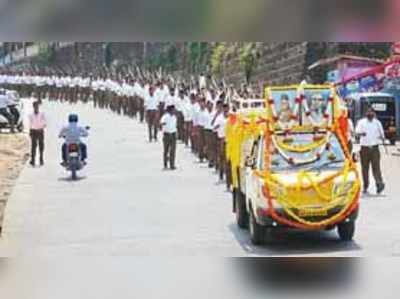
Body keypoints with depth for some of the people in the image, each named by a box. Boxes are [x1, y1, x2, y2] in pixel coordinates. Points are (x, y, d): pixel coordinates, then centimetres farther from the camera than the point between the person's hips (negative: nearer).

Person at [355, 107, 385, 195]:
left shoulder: (377, 123, 10)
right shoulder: (361, 122, 4)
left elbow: (381, 133, 13)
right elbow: (357, 131, -9)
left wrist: (382, 137, -11)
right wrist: (361, 133, -32)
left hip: (374, 148, 0)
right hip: (364, 147, 0)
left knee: (376, 166, -12)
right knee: (365, 168, 4)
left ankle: (379, 183, -22)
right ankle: (365, 187, 12)